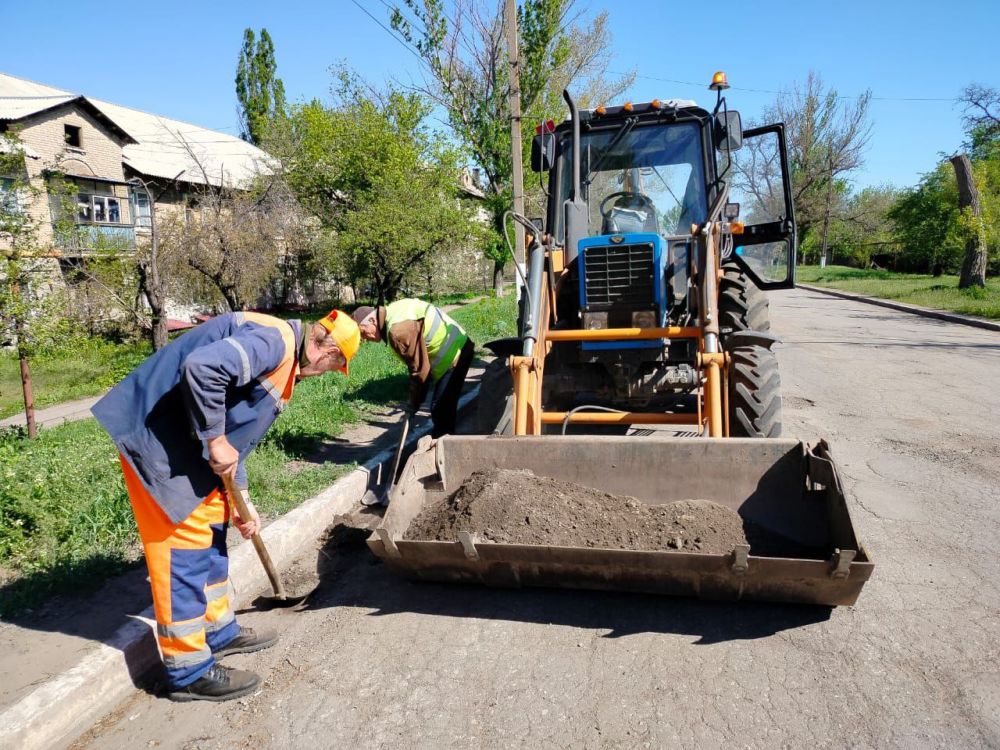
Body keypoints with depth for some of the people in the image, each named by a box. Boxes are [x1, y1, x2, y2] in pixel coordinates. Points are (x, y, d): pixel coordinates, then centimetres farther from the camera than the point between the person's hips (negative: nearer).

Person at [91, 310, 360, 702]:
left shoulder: (282, 360, 15)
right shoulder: (273, 340, -18)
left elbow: (237, 431, 20)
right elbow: (202, 367, -34)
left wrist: (240, 500, 19)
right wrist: (216, 440, -24)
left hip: (186, 445, 11)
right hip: (157, 440, -11)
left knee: (210, 532, 18)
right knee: (182, 544, -4)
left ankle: (219, 631, 33)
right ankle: (189, 671, 8)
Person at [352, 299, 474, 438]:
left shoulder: (398, 330, -25)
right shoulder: (393, 310, 6)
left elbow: (419, 368, -21)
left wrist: (415, 402, -7)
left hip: (454, 357, -11)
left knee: (440, 410, -10)